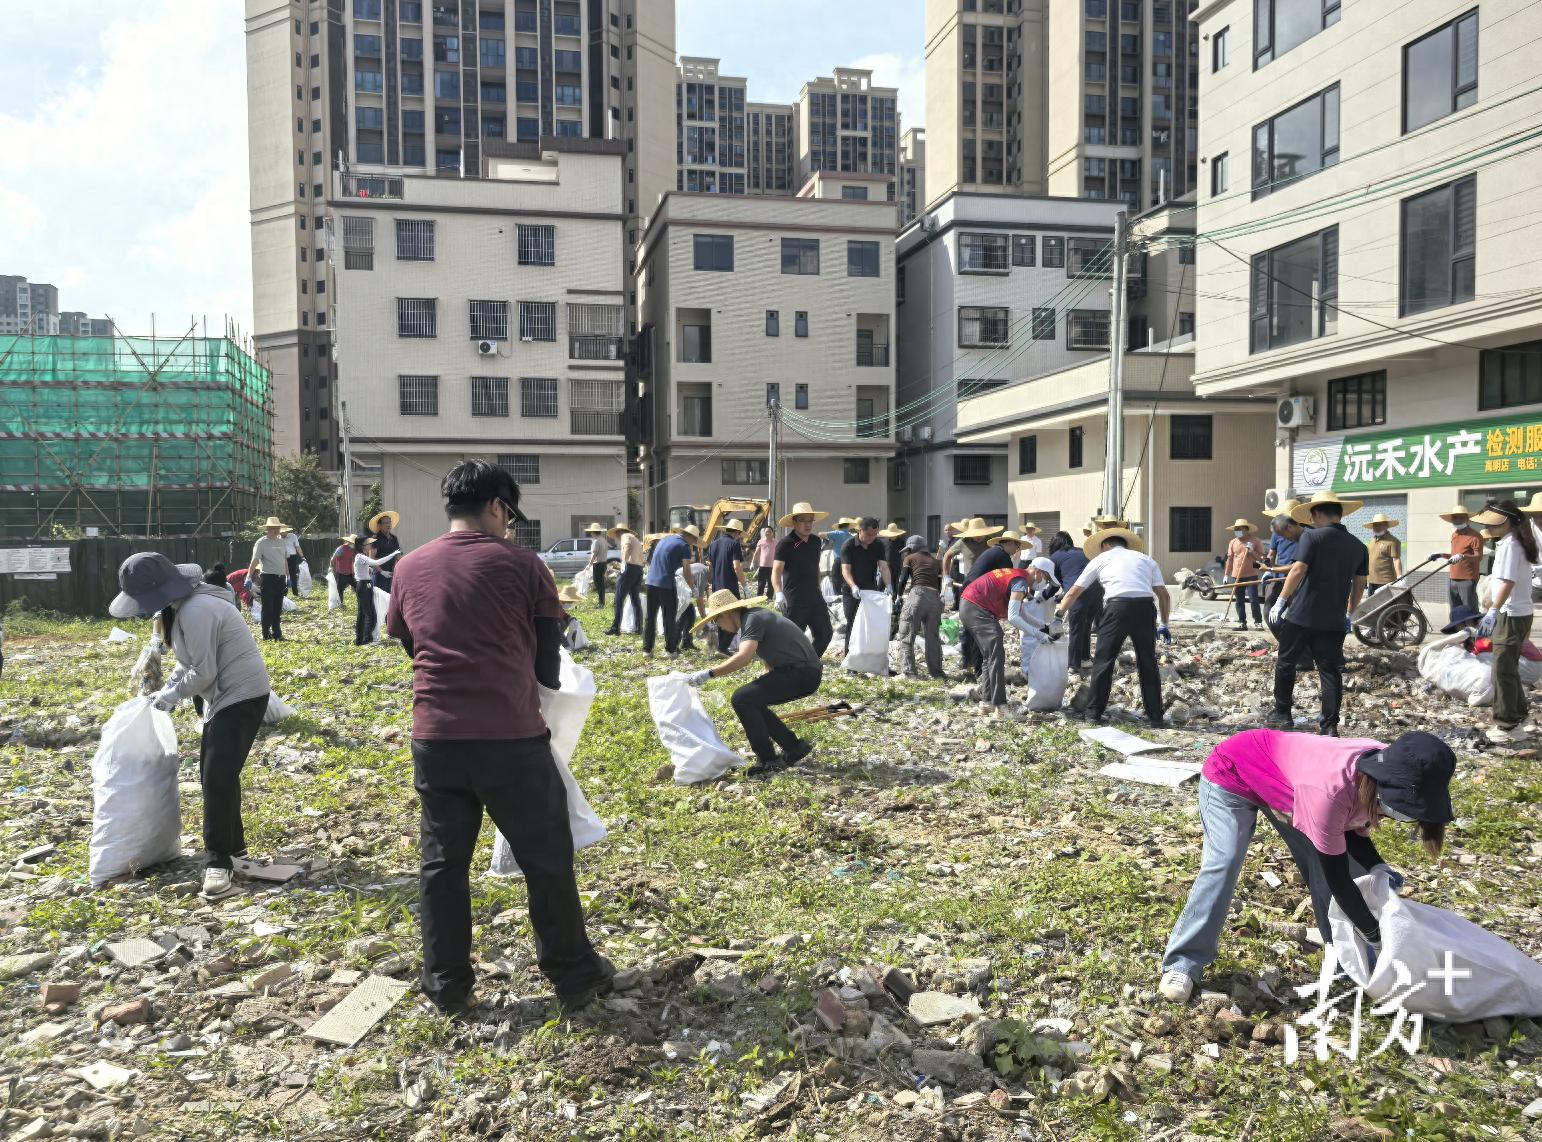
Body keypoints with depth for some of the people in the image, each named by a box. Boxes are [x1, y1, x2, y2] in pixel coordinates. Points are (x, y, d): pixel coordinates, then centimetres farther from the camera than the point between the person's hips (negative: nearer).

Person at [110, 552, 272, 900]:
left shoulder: (196, 611, -24)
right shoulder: (184, 605, 9)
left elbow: (203, 673, -21)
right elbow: (191, 661, 19)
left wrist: (170, 696, -7)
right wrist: (167, 687, 5)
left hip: (242, 695, -11)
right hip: (223, 695, 11)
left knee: (219, 777, -13)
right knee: (213, 775, 16)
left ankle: (219, 861, -6)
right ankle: (231, 846, 28)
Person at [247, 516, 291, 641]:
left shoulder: (282, 542, 11)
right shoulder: (261, 543, -8)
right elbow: (254, 561, -16)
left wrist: (287, 577, 17)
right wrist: (249, 577, -24)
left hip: (280, 578, 6)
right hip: (268, 578, -6)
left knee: (278, 608, 11)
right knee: (268, 608, -3)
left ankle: (277, 633, 18)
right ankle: (266, 635, 4)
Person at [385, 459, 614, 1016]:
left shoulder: (409, 568, 7)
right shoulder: (521, 564, -4)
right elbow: (549, 660, 3)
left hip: (435, 737, 4)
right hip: (512, 738, -3)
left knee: (442, 862, 16)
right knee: (546, 860, 10)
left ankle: (447, 987, 26)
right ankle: (574, 975, 23)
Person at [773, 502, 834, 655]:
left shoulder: (815, 541, 9)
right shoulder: (786, 543, -13)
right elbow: (776, 571, -19)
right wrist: (779, 593, -34)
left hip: (814, 598, 7)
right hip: (794, 602, -7)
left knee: (825, 634, 11)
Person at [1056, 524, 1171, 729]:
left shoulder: (1100, 559, 20)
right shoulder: (1146, 558, 26)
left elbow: (1074, 592, 22)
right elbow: (1163, 594, 17)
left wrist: (1058, 614, 32)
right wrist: (1163, 624, 22)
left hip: (1118, 606, -3)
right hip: (1146, 606, 3)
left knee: (1104, 661, 9)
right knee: (1148, 664, 13)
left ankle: (1095, 712, 16)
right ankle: (1156, 718, 17)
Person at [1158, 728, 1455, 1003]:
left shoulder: (1387, 772, -20)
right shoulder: (1330, 790, -43)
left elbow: (1353, 830, -2)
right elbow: (1338, 878, -31)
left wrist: (1378, 868, -20)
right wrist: (1377, 939, -23)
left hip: (1282, 776, 8)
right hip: (1232, 775, -8)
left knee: (1322, 864, -1)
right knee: (1224, 863, -19)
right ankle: (1183, 964, -13)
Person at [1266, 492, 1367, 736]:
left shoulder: (1312, 537, -7)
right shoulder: (1358, 547, 9)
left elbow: (1298, 570, -16)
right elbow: (1359, 585, 13)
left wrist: (1281, 601, -10)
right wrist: (1349, 614, 24)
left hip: (1301, 615, -4)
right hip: (1334, 621, 4)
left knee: (1286, 662, 12)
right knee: (1330, 671, 7)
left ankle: (1281, 714, 18)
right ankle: (1330, 725, 7)